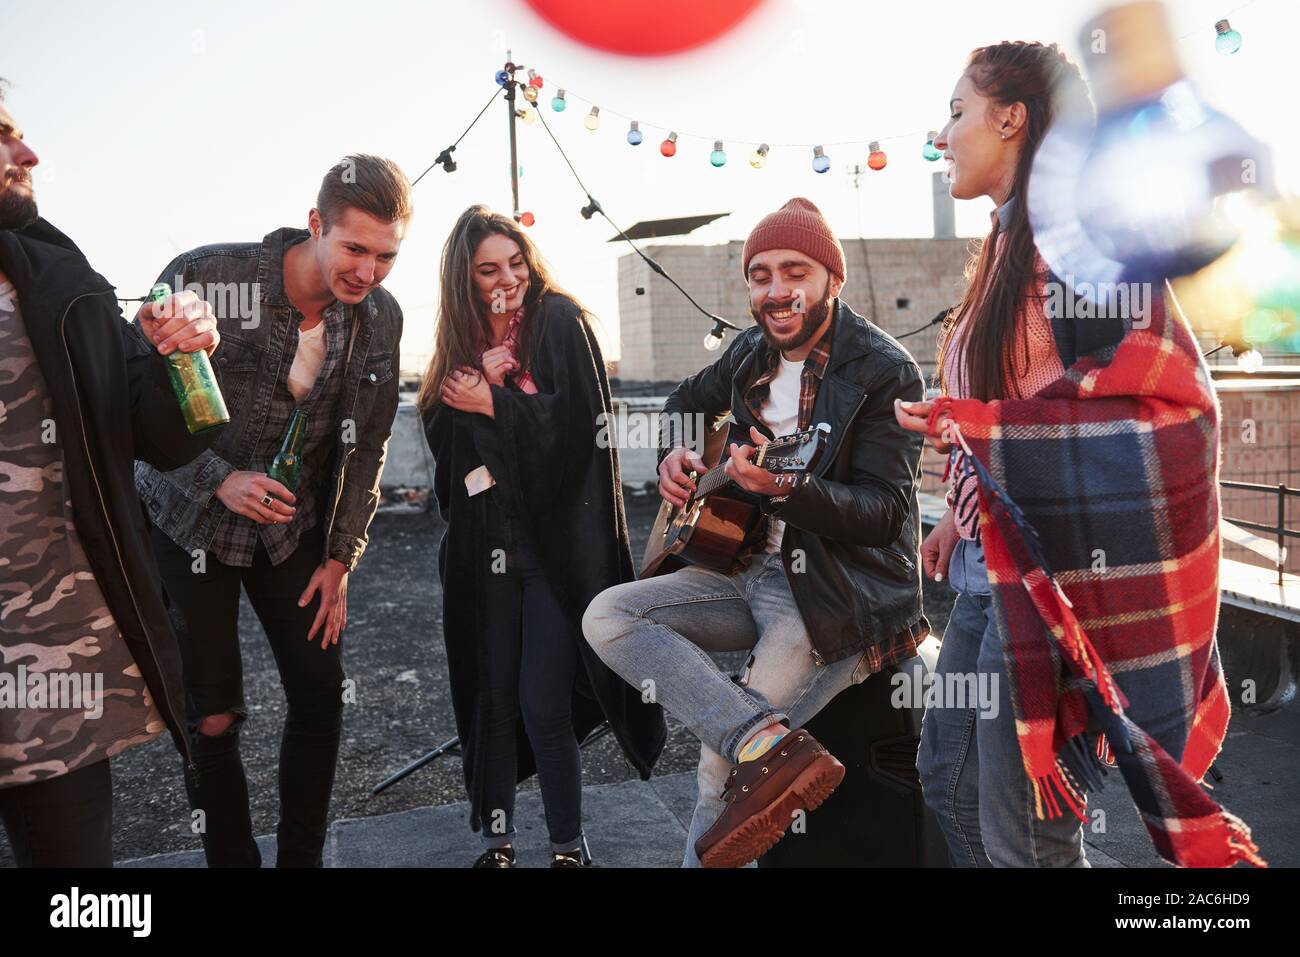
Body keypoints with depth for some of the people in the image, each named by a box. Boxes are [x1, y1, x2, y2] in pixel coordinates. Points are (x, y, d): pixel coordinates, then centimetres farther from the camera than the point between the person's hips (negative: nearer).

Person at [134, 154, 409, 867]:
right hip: (189, 521, -3)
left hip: (294, 526, 4)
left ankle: (301, 856, 23)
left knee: (321, 694, 2)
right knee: (213, 716, -1)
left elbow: (365, 447, 1)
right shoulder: (202, 277, -22)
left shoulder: (381, 316, -9)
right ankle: (231, 857, 22)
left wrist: (341, 558, 0)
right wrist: (219, 480, -25)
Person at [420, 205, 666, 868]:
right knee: (491, 696, 11)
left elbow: (577, 419, -13)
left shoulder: (559, 320, -2)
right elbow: (447, 448, 4)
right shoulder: (460, 346, 11)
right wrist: (485, 380, -10)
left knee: (543, 706, -6)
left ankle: (568, 844, 14)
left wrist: (492, 403, -8)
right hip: (486, 544, 5)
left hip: (558, 538, -4)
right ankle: (496, 837, 27)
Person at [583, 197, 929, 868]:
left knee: (720, 765, -20)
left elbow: (886, 513, -19)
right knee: (606, 617, -12)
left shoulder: (885, 372, -12)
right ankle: (772, 746, -23)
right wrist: (674, 452, 6)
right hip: (752, 568, 8)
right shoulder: (752, 353, 7)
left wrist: (785, 487, -35)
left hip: (842, 597, -7)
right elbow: (687, 400, 28)